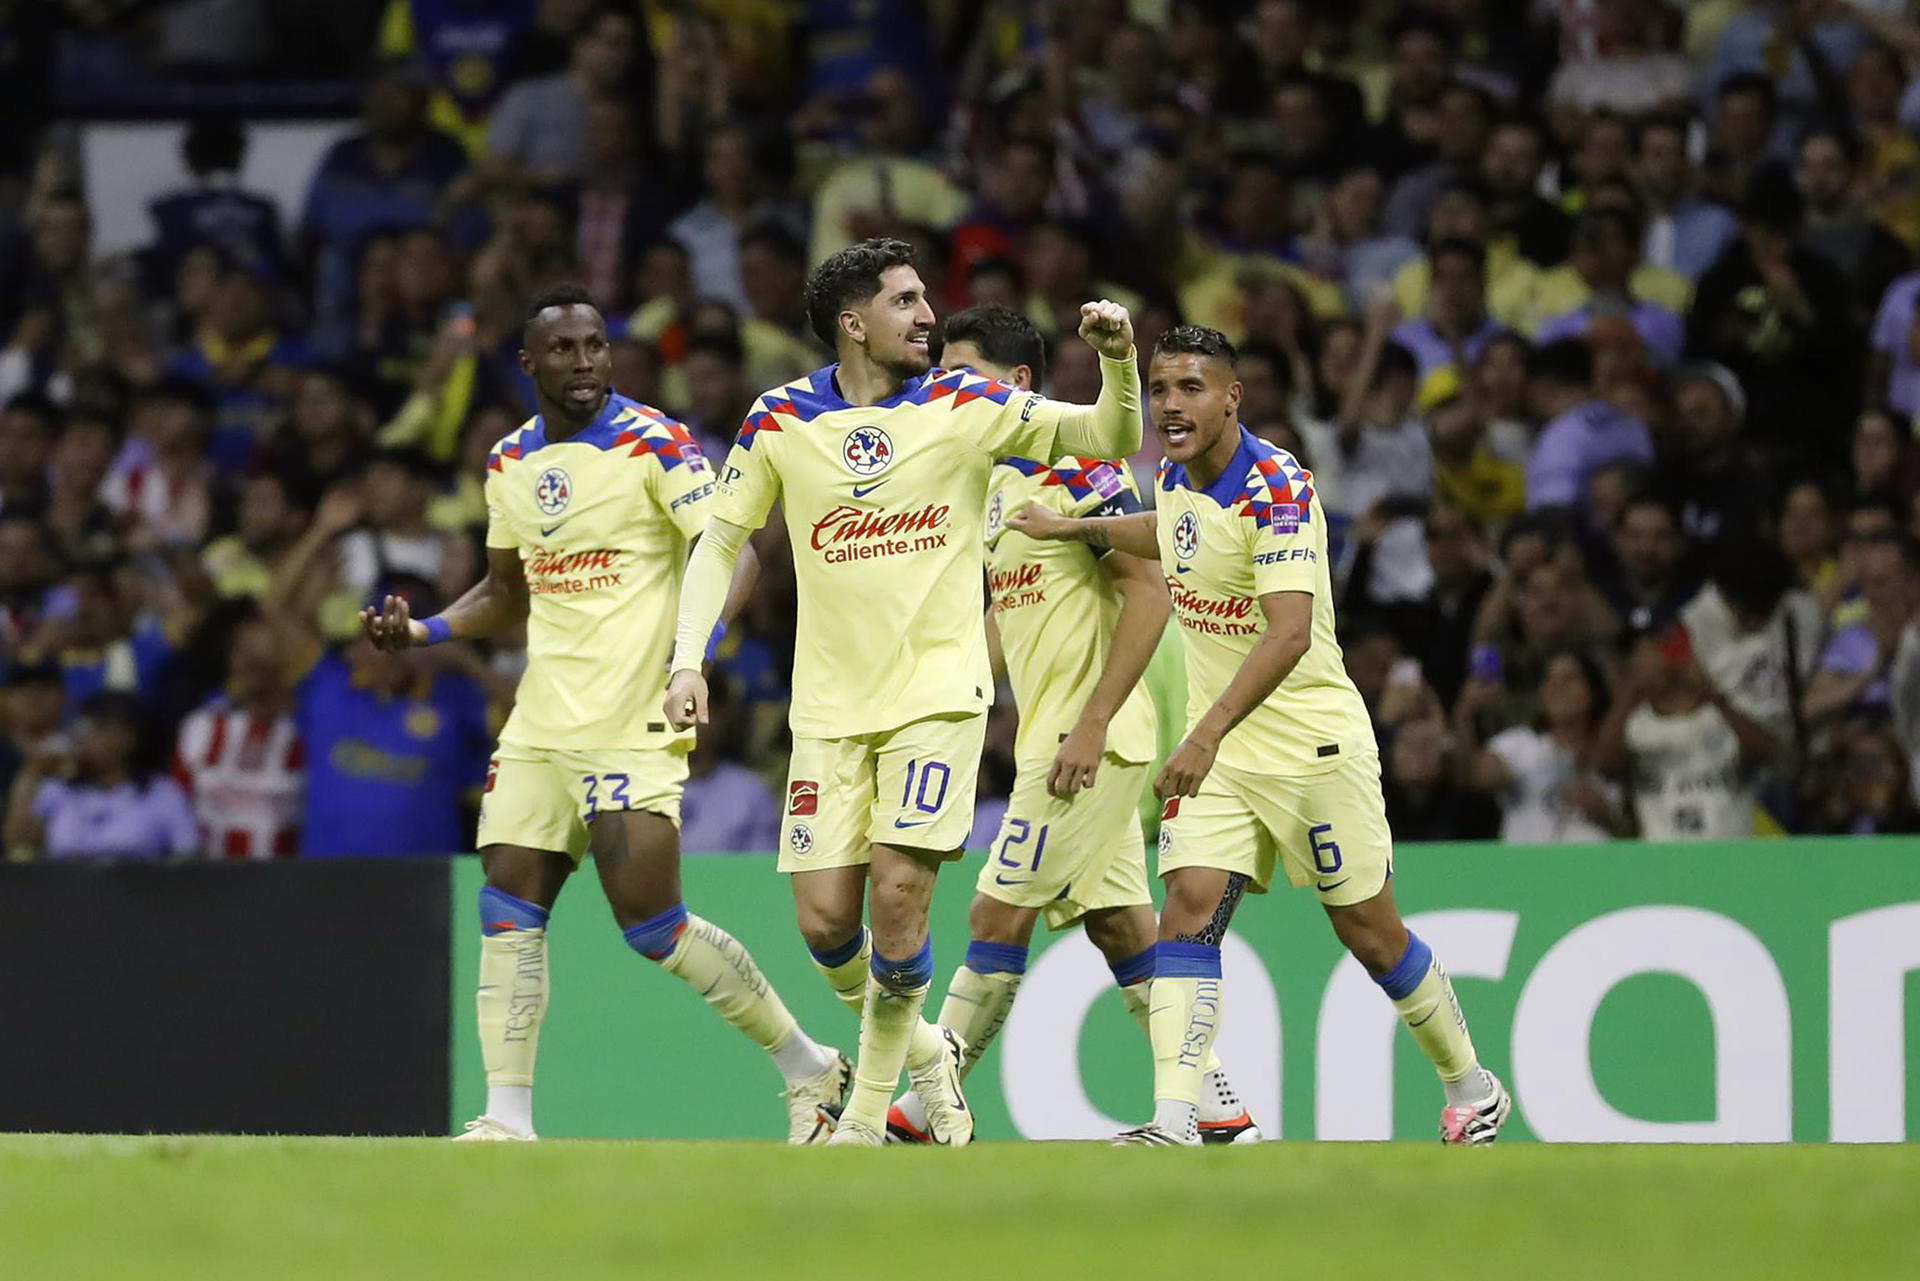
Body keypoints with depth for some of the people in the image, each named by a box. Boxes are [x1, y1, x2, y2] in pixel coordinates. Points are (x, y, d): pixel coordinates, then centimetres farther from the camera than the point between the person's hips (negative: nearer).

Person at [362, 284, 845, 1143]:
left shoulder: (653, 444, -8)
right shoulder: (510, 463, 13)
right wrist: (420, 631, 9)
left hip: (632, 723, -7)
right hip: (541, 721, 7)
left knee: (654, 927, -9)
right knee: (508, 910, -2)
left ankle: (810, 1071, 7)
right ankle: (507, 1121, 0)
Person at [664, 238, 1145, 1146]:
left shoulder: (963, 407, -2)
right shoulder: (782, 421, 0)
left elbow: (1113, 439, 0)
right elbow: (719, 541, 9)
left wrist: (1117, 358, -20)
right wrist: (688, 659, -3)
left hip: (937, 692, -2)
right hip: (831, 705, 2)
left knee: (898, 893, -16)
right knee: (825, 920, -5)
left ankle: (870, 1107, 1)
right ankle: (922, 1050, 24)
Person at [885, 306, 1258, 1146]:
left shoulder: (1071, 464, -14)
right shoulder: (992, 482, 15)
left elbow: (1149, 590, -19)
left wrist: (1093, 723, -22)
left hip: (1090, 738, -10)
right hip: (1052, 739, 10)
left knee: (998, 916, -7)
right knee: (1120, 926, 9)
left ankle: (918, 1114, -3)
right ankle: (1220, 1113, 12)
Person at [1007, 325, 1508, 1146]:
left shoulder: (1278, 487, -22)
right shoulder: (1176, 481, 2)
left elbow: (1289, 632, -32)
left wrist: (1207, 735, -40)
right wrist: (1077, 529, 27)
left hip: (1312, 741, -6)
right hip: (1216, 749, 6)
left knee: (1371, 935, 4)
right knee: (1189, 913, -12)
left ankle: (1470, 1086, 25)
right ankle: (1174, 1120, -20)